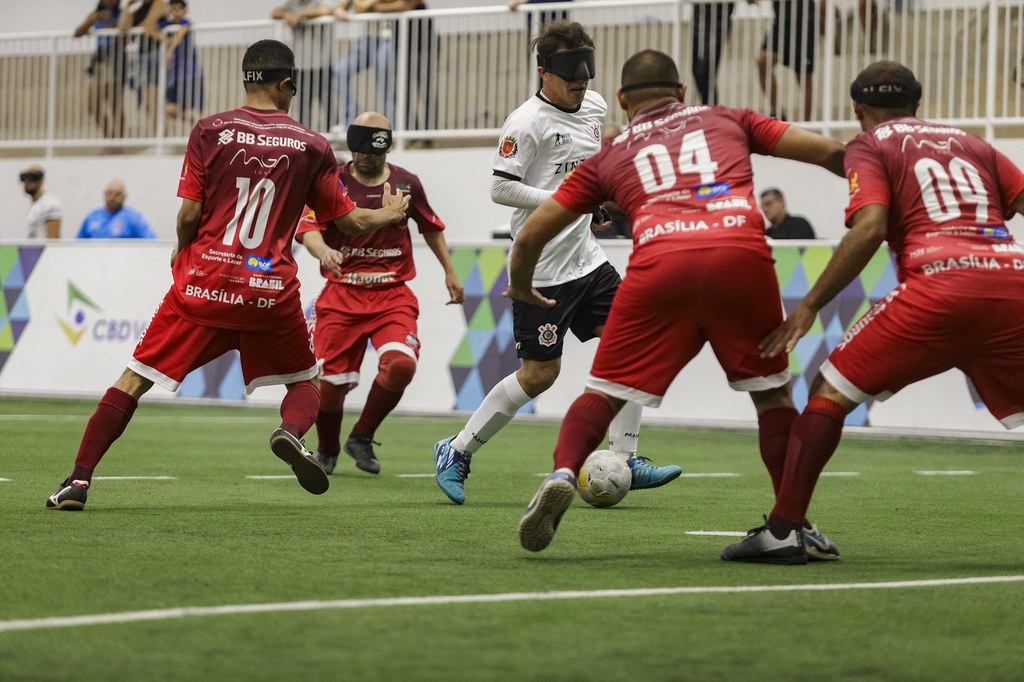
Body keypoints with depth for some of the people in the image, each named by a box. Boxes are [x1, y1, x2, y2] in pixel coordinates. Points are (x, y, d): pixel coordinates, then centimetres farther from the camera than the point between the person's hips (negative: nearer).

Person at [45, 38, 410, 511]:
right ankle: (291, 431, -15)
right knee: (304, 381, 20)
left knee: (134, 379, 6)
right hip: (272, 290, 1)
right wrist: (389, 215, 32)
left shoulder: (210, 131, 0)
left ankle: (78, 481, -2)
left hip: (204, 281, 0)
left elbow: (189, 213, -5)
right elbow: (348, 219, 11)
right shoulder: (311, 146, 4)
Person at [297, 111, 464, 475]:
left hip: (393, 295, 1)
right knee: (332, 380, -5)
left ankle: (362, 438, 1)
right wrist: (323, 251, -40)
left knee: (401, 364, -23)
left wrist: (449, 272, 25)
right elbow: (307, 228, -19)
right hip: (341, 294, -1)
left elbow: (431, 227, 22)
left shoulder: (406, 184, 4)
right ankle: (327, 452, 26)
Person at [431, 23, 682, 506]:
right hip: (542, 269, -8)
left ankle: (626, 461, 3)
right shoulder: (527, 122, -16)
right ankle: (456, 452, 11)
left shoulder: (594, 106, 8)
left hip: (587, 258, 8)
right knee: (539, 374, -3)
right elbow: (501, 188, -18)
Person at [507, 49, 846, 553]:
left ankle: (562, 475, -14)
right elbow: (828, 153, 23)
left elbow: (531, 236, 28)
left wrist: (522, 289, 47)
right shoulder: (728, 120, 29)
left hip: (659, 264, 0)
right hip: (742, 255, 0)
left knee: (604, 393, 11)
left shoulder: (609, 157, 28)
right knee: (772, 393, 18)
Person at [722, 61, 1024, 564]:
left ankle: (781, 531, -1)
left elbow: (870, 227, -4)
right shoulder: (973, 145, 28)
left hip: (940, 282, -4)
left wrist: (809, 306, -2)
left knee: (831, 389, 6)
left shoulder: (870, 146, 14)